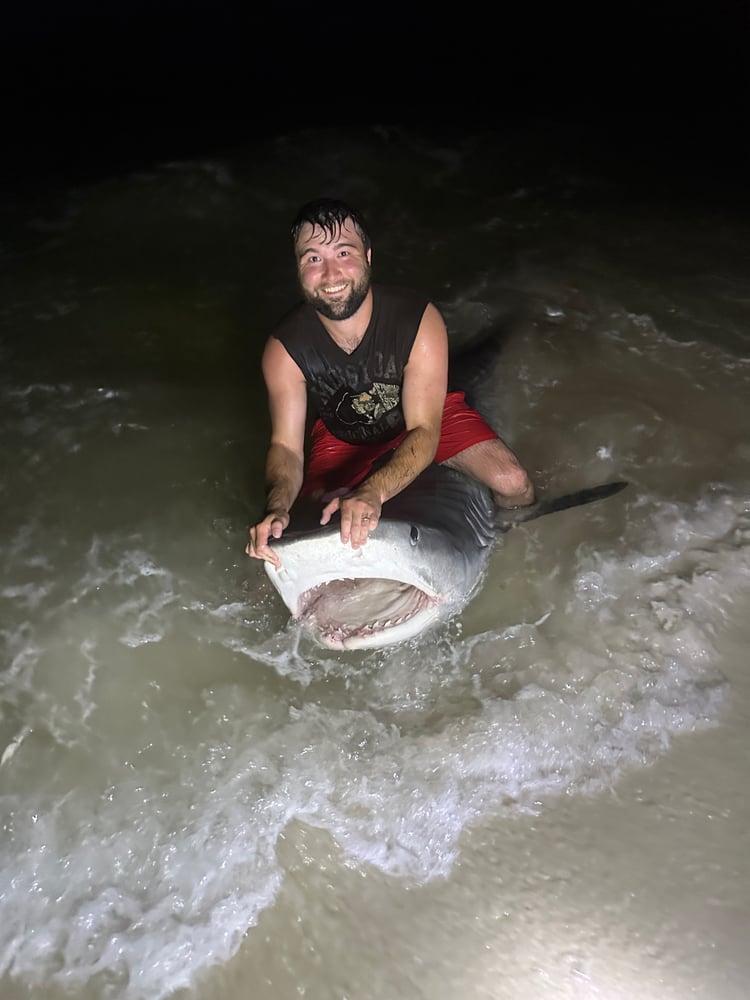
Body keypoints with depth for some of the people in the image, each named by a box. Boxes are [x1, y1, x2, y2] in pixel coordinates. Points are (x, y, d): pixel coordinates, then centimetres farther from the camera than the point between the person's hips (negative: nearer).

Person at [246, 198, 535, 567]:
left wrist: (372, 492, -54)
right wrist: (277, 507, -47)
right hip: (344, 436, 2)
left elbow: (425, 431, -34)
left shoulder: (420, 319, -31)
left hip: (428, 415, -1)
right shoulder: (285, 349, -25)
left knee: (514, 486, -21)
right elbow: (285, 445, -22)